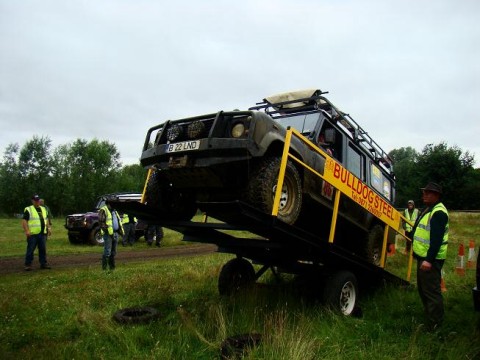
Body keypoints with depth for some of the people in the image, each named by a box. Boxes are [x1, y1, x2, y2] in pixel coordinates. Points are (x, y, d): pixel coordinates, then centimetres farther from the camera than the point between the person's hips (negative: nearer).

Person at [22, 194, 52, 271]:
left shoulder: (43, 209, 17)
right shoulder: (28, 210, -2)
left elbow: (46, 220, 25)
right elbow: (24, 221, -9)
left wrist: (49, 228, 14)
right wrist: (27, 230, -19)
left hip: (42, 233, 6)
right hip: (32, 234, -5)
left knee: (43, 249, 8)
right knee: (30, 249, -2)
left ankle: (43, 263, 16)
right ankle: (28, 265, 7)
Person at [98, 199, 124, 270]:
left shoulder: (114, 211, 19)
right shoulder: (103, 210, -7)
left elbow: (118, 221, 25)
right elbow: (101, 222, -16)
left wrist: (120, 230, 14)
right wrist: (107, 230, -21)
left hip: (115, 233, 8)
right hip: (108, 234, -8)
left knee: (113, 252, 11)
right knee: (107, 251, -8)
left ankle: (112, 266, 18)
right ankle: (104, 266, 1)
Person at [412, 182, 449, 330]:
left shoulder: (439, 213, -20)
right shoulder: (428, 209, 14)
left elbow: (436, 239, -28)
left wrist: (429, 259, -31)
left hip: (430, 259, -11)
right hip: (423, 256, 11)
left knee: (431, 290, -3)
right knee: (423, 288, 21)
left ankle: (435, 324, 7)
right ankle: (428, 314, 35)